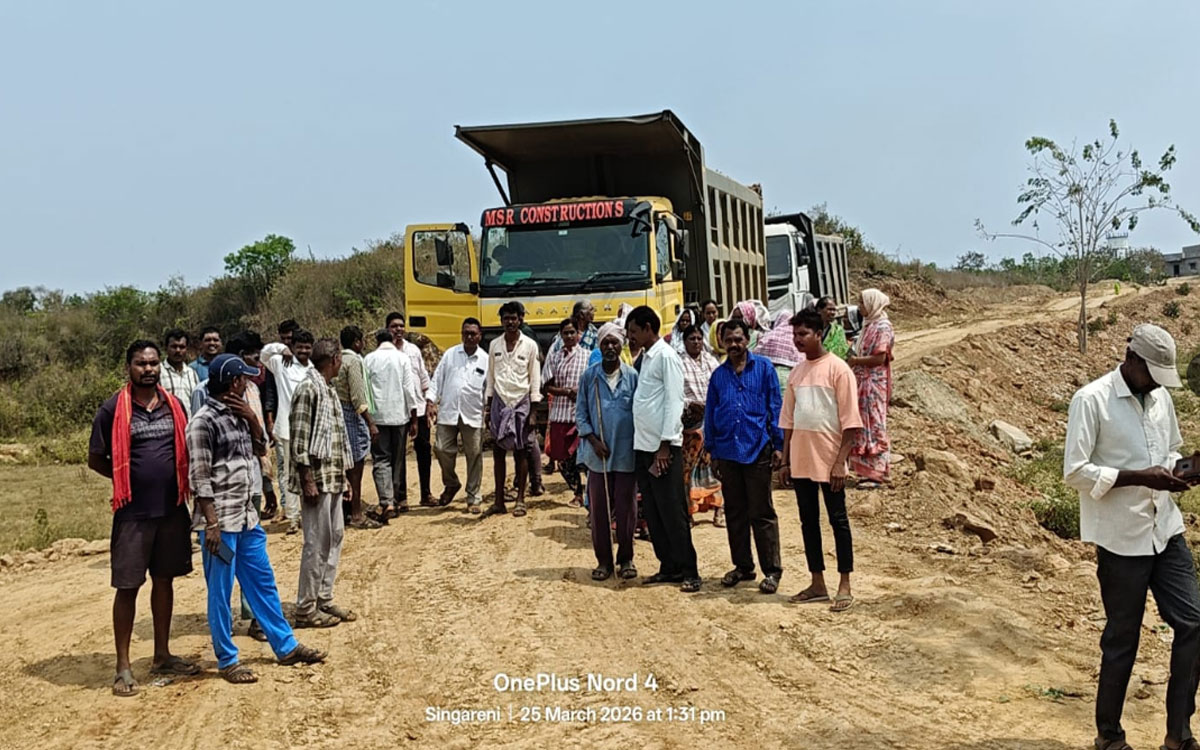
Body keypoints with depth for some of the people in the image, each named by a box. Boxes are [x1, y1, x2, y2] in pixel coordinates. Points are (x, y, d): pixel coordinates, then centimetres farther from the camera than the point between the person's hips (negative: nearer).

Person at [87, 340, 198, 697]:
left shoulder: (173, 406, 7)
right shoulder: (113, 409, -5)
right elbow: (95, 460, 0)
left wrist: (176, 482, 3)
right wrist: (131, 479, -4)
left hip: (172, 508, 4)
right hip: (133, 511, -4)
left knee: (164, 579, 13)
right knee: (128, 586, 0)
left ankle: (162, 655, 26)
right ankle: (123, 667, 8)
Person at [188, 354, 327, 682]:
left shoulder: (239, 414, 9)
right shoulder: (204, 421, -15)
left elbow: (261, 449, 19)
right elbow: (200, 477, -16)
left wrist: (253, 419, 1)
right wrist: (211, 524, -18)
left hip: (247, 516, 8)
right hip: (221, 520, -8)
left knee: (263, 582, 16)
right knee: (221, 591, 3)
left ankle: (285, 646, 26)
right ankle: (227, 661, 13)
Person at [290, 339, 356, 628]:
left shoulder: (329, 390, 15)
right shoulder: (308, 390, -14)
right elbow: (299, 438, -18)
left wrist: (341, 475, 17)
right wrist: (307, 479, -20)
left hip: (334, 477, 10)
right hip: (317, 477, -10)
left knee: (335, 537, 14)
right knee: (317, 543, -4)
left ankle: (324, 599, 24)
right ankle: (305, 609, 4)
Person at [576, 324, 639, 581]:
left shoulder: (633, 376, 0)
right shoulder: (589, 376, 3)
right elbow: (580, 414, 5)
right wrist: (594, 441, -7)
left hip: (627, 454, -1)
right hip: (599, 454, 1)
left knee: (626, 509, 5)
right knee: (599, 509, 5)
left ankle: (626, 559, 18)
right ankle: (603, 560, 16)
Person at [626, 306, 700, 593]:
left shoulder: (666, 356, -10)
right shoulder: (645, 357, 15)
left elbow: (674, 402, -15)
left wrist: (665, 445, -19)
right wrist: (649, 446, 11)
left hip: (663, 447, -9)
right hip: (643, 445, 9)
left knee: (673, 512, -4)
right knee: (653, 513, 11)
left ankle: (688, 571, 3)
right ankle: (669, 567, 19)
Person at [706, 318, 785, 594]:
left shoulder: (763, 367, 2)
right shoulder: (718, 375, 11)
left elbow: (775, 406, 1)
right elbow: (710, 414, 15)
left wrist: (778, 445, -4)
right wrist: (712, 452, 12)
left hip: (757, 450, -4)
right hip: (728, 452, 4)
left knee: (762, 514, -2)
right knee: (735, 514, 11)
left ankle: (772, 570, 4)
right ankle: (742, 566, 21)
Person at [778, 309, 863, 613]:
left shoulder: (837, 369, -8)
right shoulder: (796, 373, 10)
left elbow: (849, 421, -11)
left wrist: (840, 462, -16)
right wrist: (785, 460, 11)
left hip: (828, 459, -6)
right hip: (801, 460, 6)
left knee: (838, 520, 1)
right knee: (808, 521, 10)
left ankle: (844, 587, 7)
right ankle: (817, 584, 18)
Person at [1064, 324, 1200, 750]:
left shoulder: (1161, 397, 8)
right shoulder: (1091, 400, -13)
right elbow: (1075, 471, -15)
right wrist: (1139, 477, -23)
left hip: (1166, 530, 6)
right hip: (1121, 538, -6)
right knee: (1122, 638, 5)